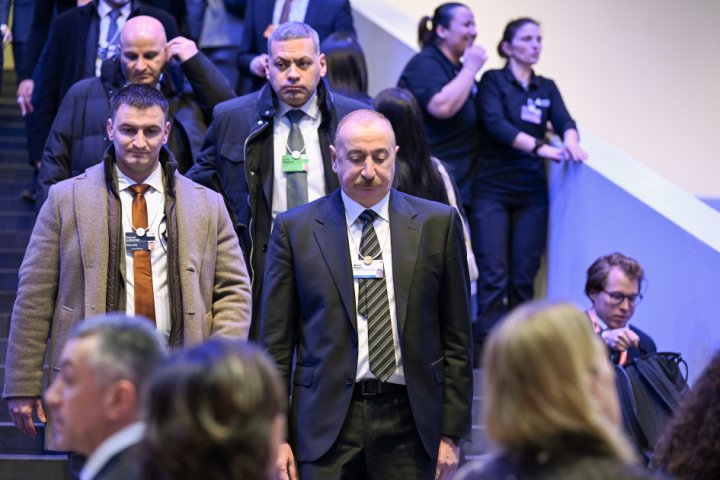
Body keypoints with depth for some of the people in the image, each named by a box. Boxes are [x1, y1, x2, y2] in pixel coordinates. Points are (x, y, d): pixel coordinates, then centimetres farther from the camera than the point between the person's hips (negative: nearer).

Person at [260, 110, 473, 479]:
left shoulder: (438, 224, 6)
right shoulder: (295, 229, 4)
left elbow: (456, 338, 6)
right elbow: (275, 343, 5)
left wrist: (452, 432, 2)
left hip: (408, 422, 1)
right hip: (326, 421, 0)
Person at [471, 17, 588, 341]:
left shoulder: (546, 88, 16)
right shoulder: (493, 81, 1)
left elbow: (564, 121, 2)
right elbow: (495, 124, -14)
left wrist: (570, 141, -22)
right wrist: (542, 148, -23)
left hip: (531, 193, 4)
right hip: (492, 190, -4)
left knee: (524, 277, 2)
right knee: (494, 275, -10)